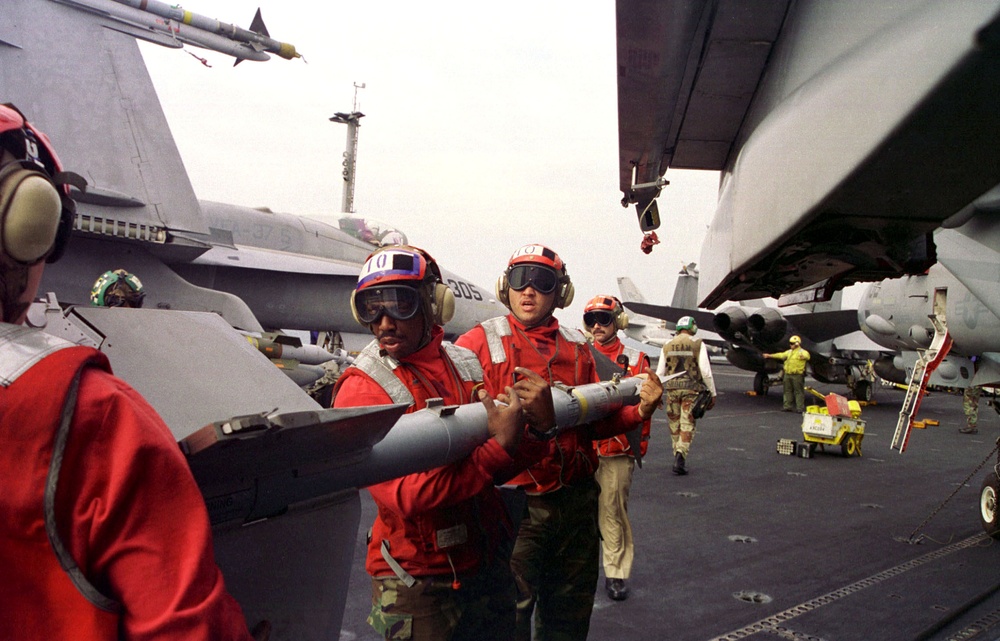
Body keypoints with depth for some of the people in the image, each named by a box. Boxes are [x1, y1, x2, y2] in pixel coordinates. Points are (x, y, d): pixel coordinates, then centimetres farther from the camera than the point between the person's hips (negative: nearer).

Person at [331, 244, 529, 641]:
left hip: (489, 565, 5)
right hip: (419, 587, -5)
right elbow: (406, 496, -25)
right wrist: (498, 449, -30)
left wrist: (536, 419, -14)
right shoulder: (362, 389, -15)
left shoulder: (465, 364, 0)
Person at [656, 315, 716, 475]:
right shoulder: (698, 345, -3)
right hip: (691, 390, -3)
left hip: (672, 389, 3)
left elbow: (660, 372, 7)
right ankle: (680, 456, -17)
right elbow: (706, 372, -7)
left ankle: (678, 456, 21)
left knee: (674, 425, 15)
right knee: (687, 425, -1)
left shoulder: (667, 346, 7)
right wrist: (713, 393, 2)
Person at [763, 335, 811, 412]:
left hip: (797, 375, -8)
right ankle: (787, 406, 18)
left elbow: (807, 355, -26)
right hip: (788, 374, 8)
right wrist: (769, 355, 30)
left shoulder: (802, 352, -5)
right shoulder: (789, 352, 19)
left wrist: (803, 356, -51)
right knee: (788, 391, 11)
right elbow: (781, 355, 27)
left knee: (798, 391, -4)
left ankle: (800, 408, -2)